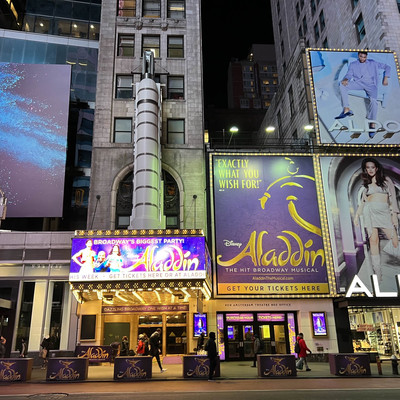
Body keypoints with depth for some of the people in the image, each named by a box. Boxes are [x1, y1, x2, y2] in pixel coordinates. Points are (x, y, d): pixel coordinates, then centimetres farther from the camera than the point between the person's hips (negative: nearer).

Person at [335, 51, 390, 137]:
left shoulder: (373, 63, 20)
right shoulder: (353, 64, 21)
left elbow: (387, 67, 22)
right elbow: (349, 74, 6)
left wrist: (385, 78, 5)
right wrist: (346, 79, -19)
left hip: (370, 84, -1)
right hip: (358, 82, 2)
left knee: (373, 100, -33)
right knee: (342, 85, -27)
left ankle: (372, 124, -28)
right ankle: (346, 109, -33)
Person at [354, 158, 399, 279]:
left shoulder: (386, 180, 13)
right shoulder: (367, 184, 20)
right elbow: (363, 201, 21)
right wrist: (357, 215, 13)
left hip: (384, 211, -1)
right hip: (370, 211, 2)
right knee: (373, 241, -8)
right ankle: (378, 273, -7)